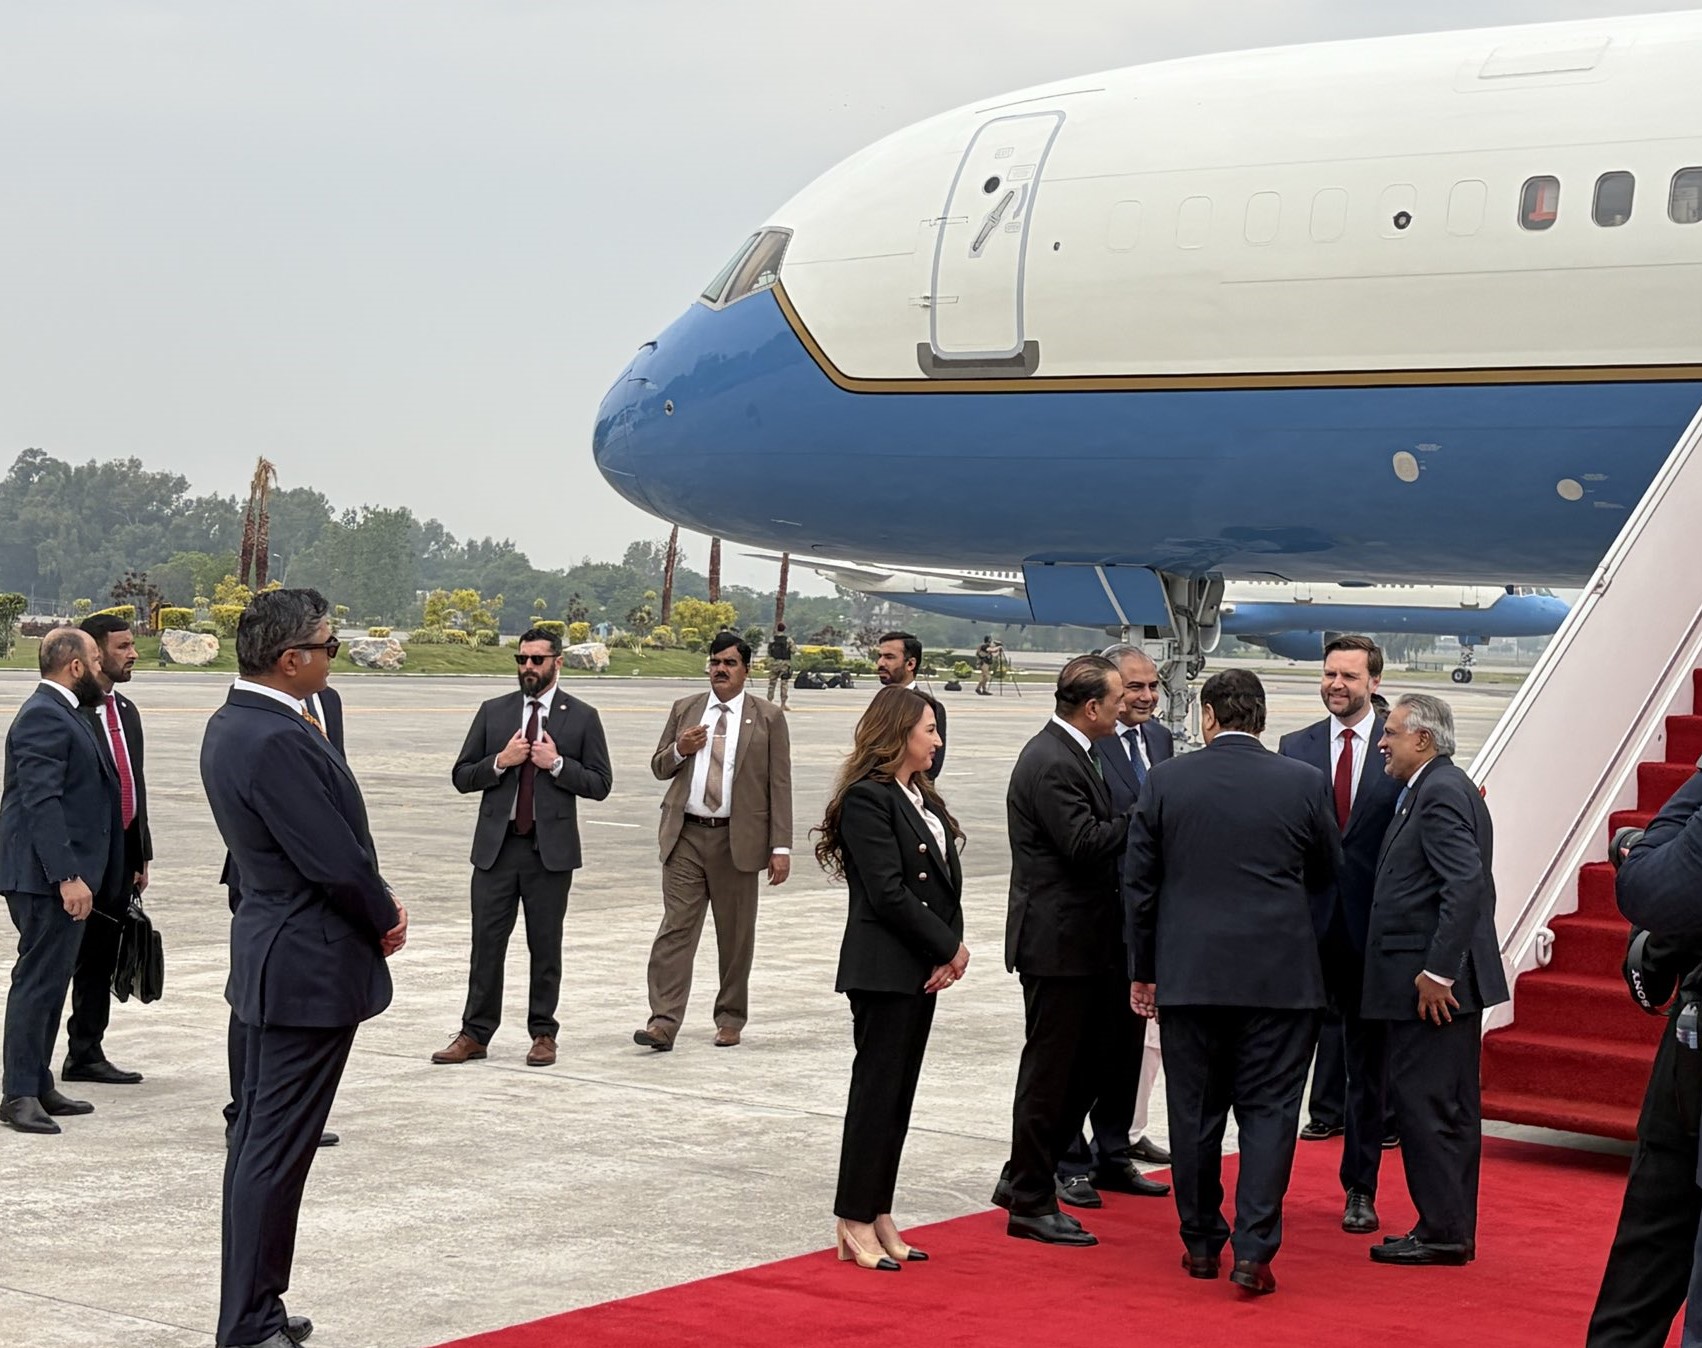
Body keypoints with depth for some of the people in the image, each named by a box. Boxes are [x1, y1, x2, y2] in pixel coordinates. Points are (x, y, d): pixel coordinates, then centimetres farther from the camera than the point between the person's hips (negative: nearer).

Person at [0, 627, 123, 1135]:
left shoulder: (62, 713, 17)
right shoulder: (43, 717, -15)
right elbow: (41, 802, -23)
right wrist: (68, 876, -27)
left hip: (65, 875, 10)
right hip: (46, 876, -10)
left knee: (48, 982, 14)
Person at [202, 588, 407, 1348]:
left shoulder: (233, 723, 7)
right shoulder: (278, 742, -24)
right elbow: (336, 862, -23)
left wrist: (374, 903, 4)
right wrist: (386, 919, -5)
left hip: (273, 956, 11)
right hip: (312, 967, -11)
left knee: (262, 1137, 16)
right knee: (277, 1149, -4)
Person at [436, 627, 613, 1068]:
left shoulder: (582, 717, 3)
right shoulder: (493, 712, 8)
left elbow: (600, 784, 1)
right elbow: (462, 776, 7)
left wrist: (557, 763, -12)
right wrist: (500, 762, -10)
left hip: (551, 849, -2)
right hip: (496, 846, 2)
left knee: (545, 947, 5)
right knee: (486, 943, 3)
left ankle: (543, 1033, 15)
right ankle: (475, 1032, 10)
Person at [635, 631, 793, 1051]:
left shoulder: (767, 718, 3)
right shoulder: (684, 710, 11)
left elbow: (780, 786, -1)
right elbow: (658, 767, 17)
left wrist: (780, 846, -7)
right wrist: (678, 750, -7)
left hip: (738, 839, -1)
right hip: (685, 835, 2)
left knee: (736, 935, 7)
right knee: (676, 929, -5)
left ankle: (731, 1019, 21)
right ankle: (663, 1022, -9)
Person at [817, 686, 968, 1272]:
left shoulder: (922, 797, 15)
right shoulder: (867, 797, -13)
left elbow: (948, 879, 11)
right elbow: (888, 894, -18)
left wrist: (951, 950, -4)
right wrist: (950, 946, -11)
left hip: (924, 967, 9)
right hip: (884, 969, -9)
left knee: (899, 1092, 10)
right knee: (878, 1088, -4)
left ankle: (879, 1216, 16)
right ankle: (855, 1223, 2)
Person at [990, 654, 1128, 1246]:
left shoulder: (1070, 754, 14)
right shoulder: (1052, 763, -19)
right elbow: (1085, 844, -24)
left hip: (1082, 940, 10)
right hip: (1057, 942, -10)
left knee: (1089, 1059, 17)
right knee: (1050, 1070, -1)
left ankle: (1024, 1177, 28)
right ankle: (1031, 1203, 8)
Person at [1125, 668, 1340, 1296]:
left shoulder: (1166, 780, -2)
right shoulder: (1303, 783, -3)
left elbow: (1138, 883, 2)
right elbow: (1329, 872, 10)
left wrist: (1142, 970, 11)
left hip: (1188, 973, 1)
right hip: (1280, 976, -1)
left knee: (1195, 1112, 11)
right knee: (1268, 1111, 3)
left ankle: (1201, 1244, 20)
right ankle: (1253, 1251, -4)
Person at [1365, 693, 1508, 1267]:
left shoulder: (1440, 793, -15)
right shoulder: (1436, 788, 16)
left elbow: (1466, 884, -24)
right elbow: (1463, 884, 19)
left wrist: (1437, 972, -24)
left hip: (1431, 984, -11)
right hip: (1441, 979, 11)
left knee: (1424, 1102, -6)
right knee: (1450, 1107, 13)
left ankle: (1441, 1231, -2)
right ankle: (1453, 1230, 19)